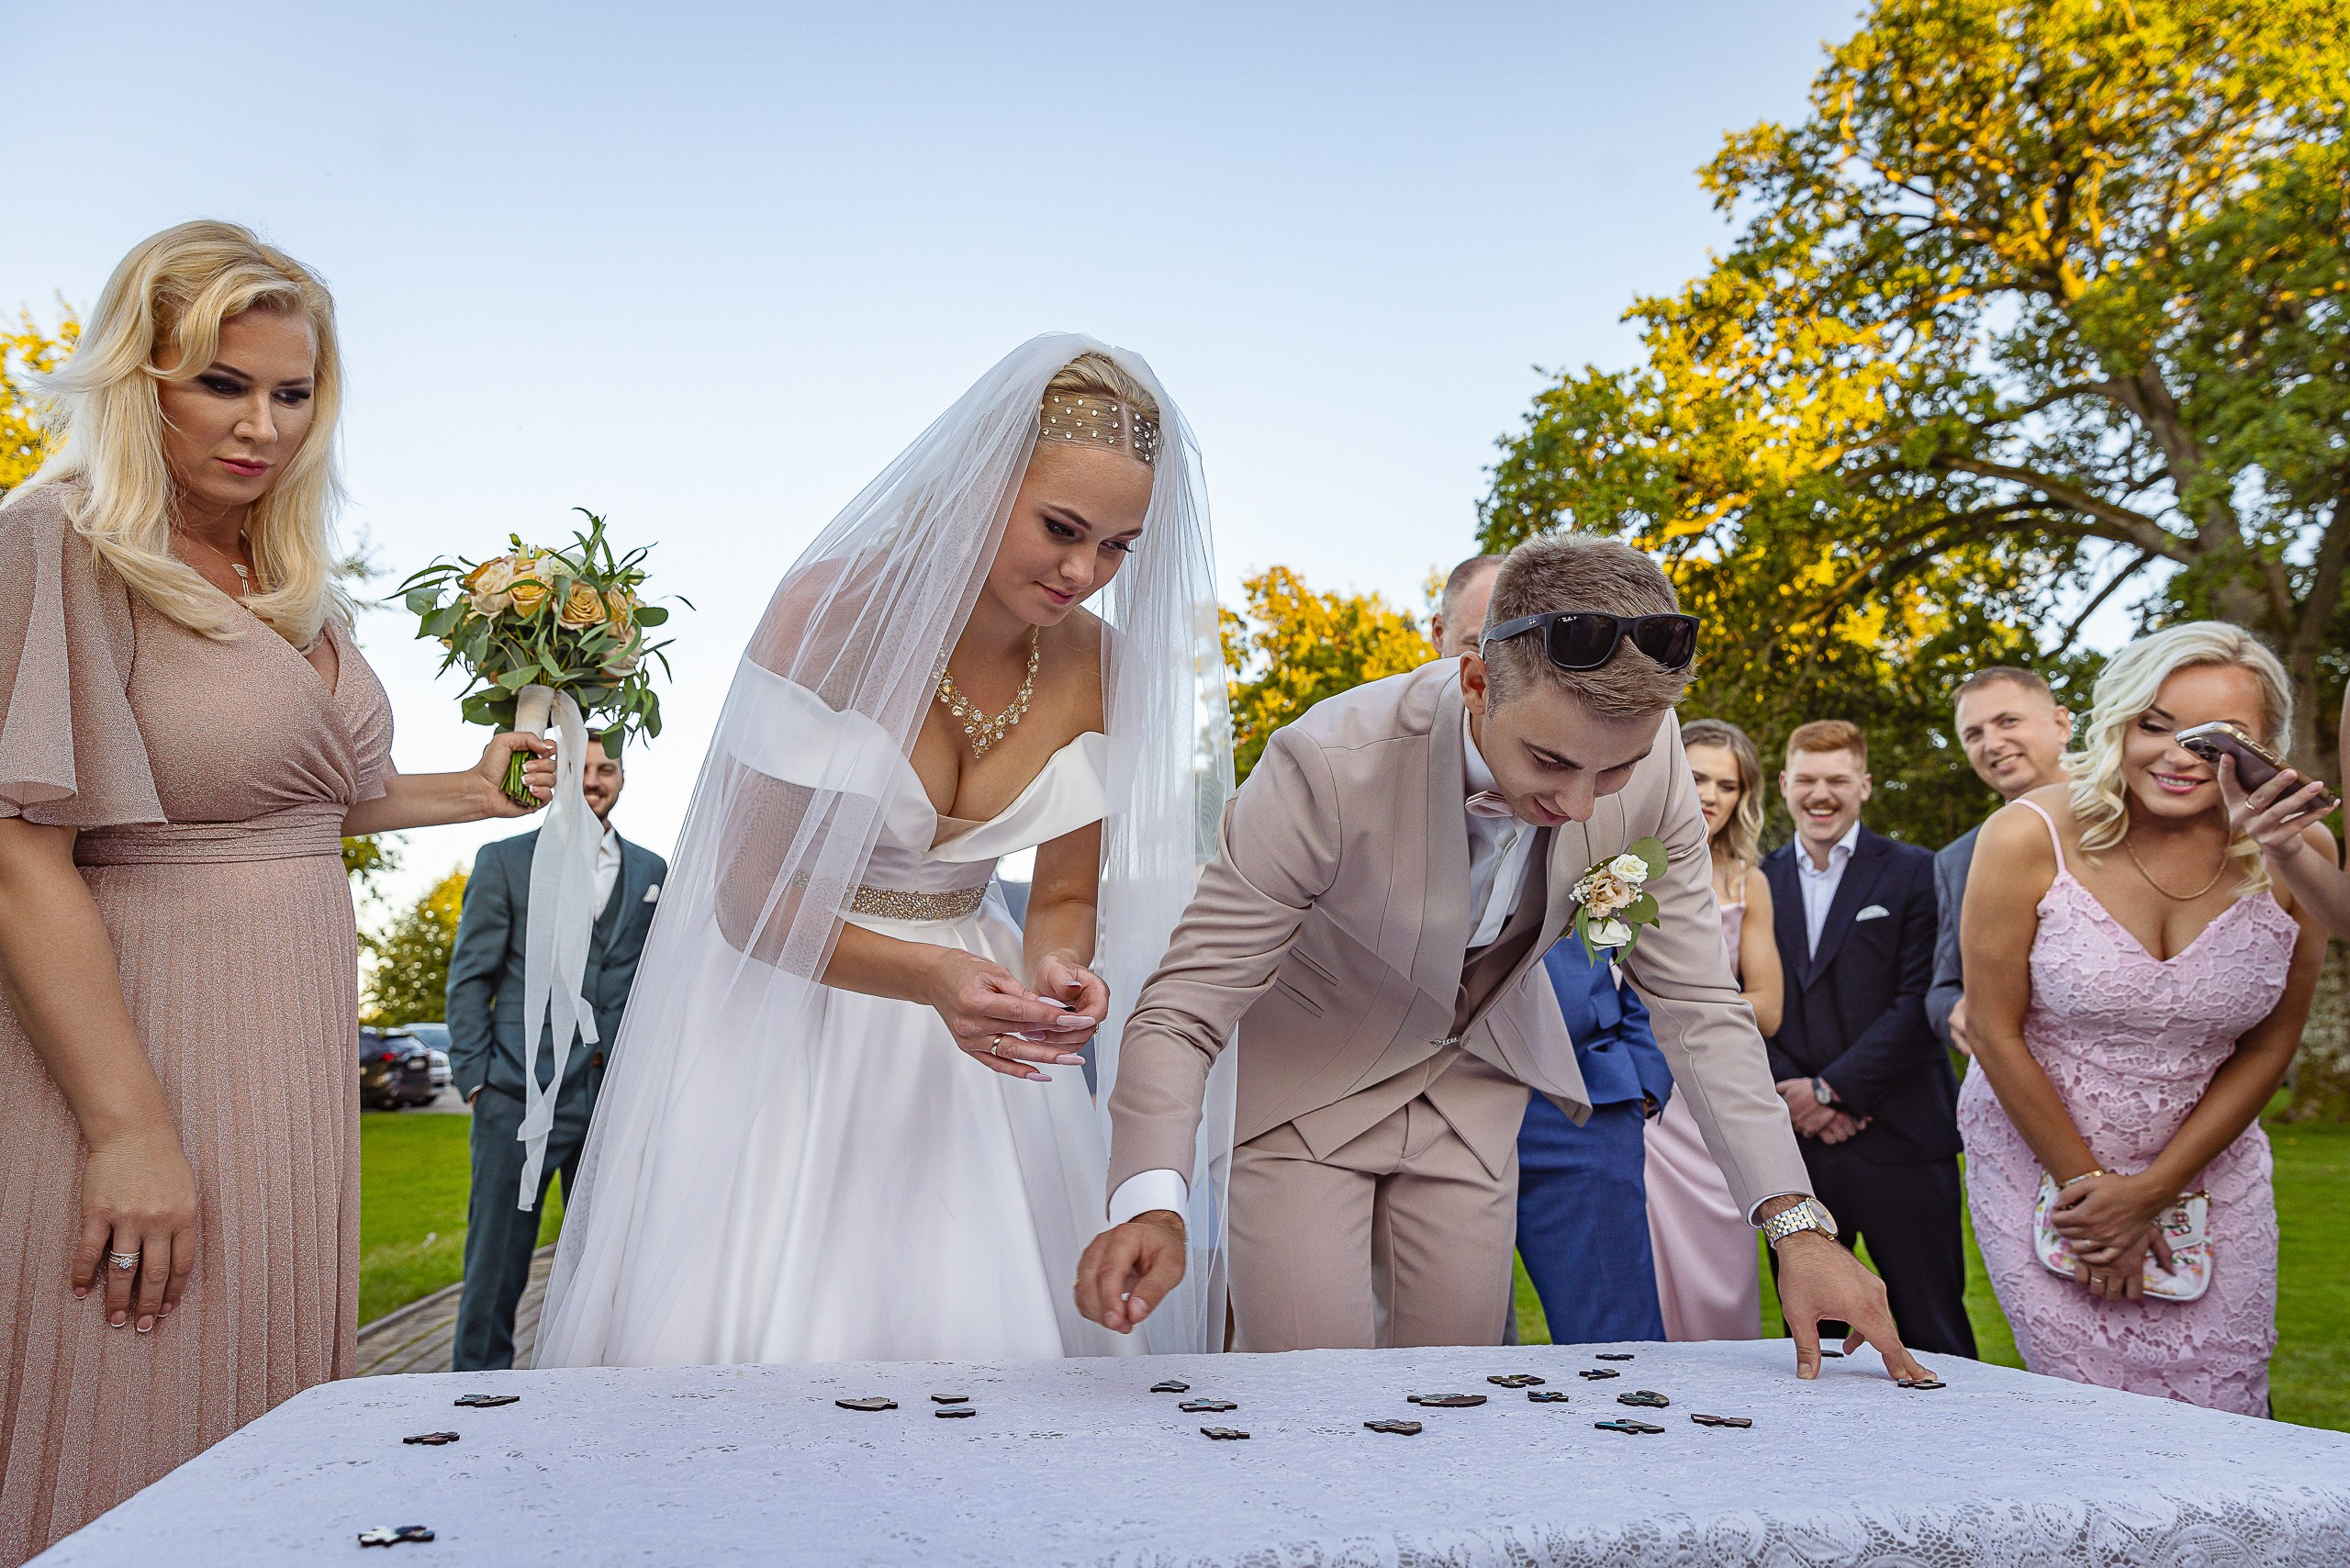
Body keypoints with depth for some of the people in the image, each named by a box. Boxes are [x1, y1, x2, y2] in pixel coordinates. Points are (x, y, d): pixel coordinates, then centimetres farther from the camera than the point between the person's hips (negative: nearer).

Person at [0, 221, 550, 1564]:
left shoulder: (296, 585, 12)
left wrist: (477, 791, 14)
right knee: (125, 1451, 2)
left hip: (294, 1050, 7)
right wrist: (128, 1127, -21)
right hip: (129, 1041, -7)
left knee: (265, 1427, 14)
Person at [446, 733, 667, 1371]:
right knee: (498, 1258, 2)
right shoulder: (504, 861, 4)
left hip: (618, 1100, 3)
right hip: (522, 1096, -3)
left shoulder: (650, 871, 13)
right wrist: (474, 1076, -6)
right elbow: (470, 976, 2)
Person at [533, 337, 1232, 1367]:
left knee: (983, 1334, 4)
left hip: (961, 1047, 4)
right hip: (785, 1015, -3)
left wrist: (1059, 972, -20)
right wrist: (930, 977, -30)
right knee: (756, 1338, 0)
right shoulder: (836, 609, -18)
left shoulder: (1101, 666, -6)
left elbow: (1064, 898, 2)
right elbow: (747, 898, -16)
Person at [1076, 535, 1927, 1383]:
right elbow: (1184, 1011, -30)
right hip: (1308, 1081, -3)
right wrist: (1152, 1208, -46)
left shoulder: (1649, 758, -22)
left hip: (1473, 1082, 4)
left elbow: (1696, 1004, -12)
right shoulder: (1330, 764, -34)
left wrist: (1796, 1223, -20)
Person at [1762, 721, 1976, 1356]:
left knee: (1934, 1337, 2)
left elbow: (1920, 1001, -7)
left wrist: (1832, 1088, -12)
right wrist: (1793, 1097, -7)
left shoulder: (1913, 873, 2)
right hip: (1793, 1147, 3)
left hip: (1898, 1140, -3)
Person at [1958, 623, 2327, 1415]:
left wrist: (2152, 1190, -5)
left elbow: (2270, 1045, -1)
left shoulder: (2297, 851, -8)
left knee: (2224, 1425, 5)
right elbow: (1996, 1031, -10)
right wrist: (2087, 1184, -5)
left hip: (2209, 1169, 3)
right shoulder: (2029, 839, -17)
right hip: (2039, 1161, -2)